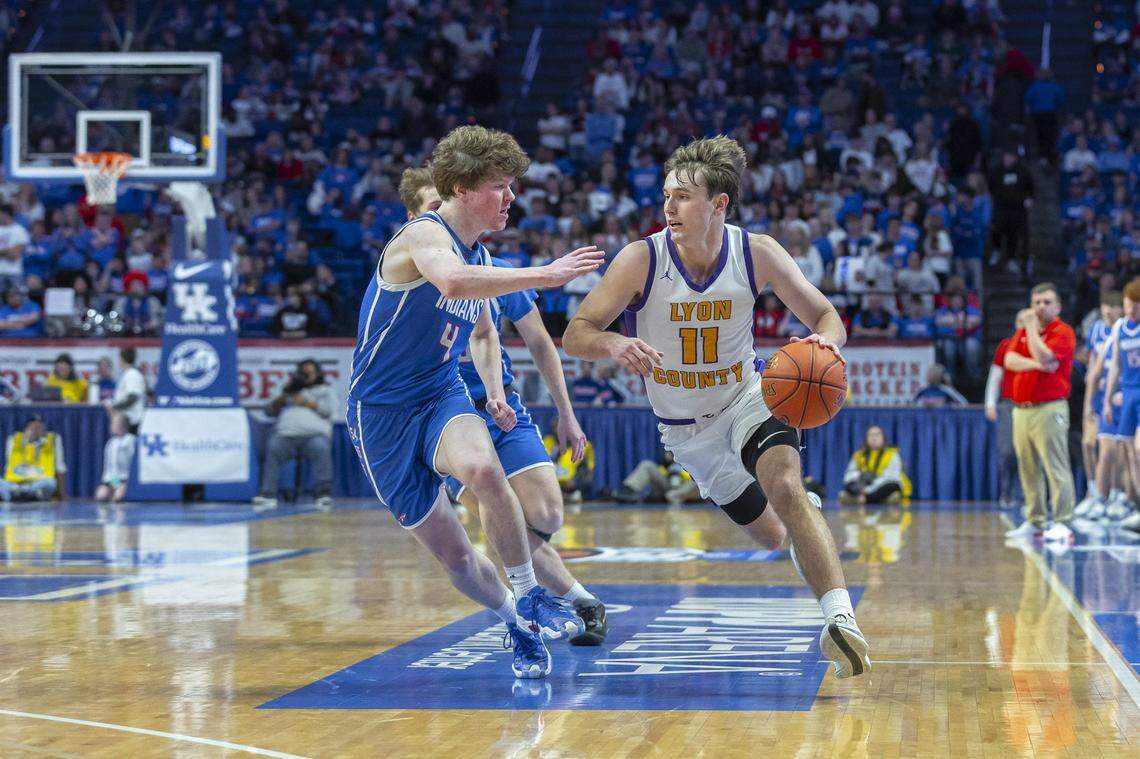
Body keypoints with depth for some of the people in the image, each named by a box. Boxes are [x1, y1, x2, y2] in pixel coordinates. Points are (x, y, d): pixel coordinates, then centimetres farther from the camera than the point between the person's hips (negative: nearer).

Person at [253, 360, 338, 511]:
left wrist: (305, 402, 7)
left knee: (320, 447, -36)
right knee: (272, 448, -30)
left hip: (314, 434, -2)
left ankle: (323, 494, -40)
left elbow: (328, 409, 8)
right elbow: (270, 410, 24)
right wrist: (284, 395, 10)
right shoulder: (290, 392, 34)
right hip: (285, 434, 2)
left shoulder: (326, 390, 28)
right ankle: (268, 495, -35)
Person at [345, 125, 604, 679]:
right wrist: (542, 275, -40)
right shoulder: (425, 236, -16)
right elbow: (453, 282, -41)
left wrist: (495, 391, 8)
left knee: (483, 469, -31)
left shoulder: (479, 255, 8)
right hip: (382, 411, -5)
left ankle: (529, 597, -16)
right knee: (453, 555, 0)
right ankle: (517, 624, 26)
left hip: (443, 395, 5)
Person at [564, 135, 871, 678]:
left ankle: (840, 618, -35)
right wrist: (615, 345, -44)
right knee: (771, 535, 12)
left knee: (786, 488, -32)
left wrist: (824, 340, -34)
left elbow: (826, 317, -9)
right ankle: (806, 521, 50)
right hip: (684, 425, 1)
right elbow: (575, 335, -21)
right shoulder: (641, 260, -22)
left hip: (747, 396, -1)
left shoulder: (757, 254, -18)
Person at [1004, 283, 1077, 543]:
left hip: (1049, 408, -7)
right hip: (1022, 411, 7)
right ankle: (1034, 522, 18)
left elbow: (1043, 357, -19)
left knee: (1056, 468, -11)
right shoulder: (1023, 332, 17)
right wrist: (1036, 364, -14)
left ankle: (1062, 524, -12)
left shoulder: (1063, 332, -4)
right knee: (1028, 470, 11)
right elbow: (1010, 360, 2)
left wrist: (1032, 327, -9)